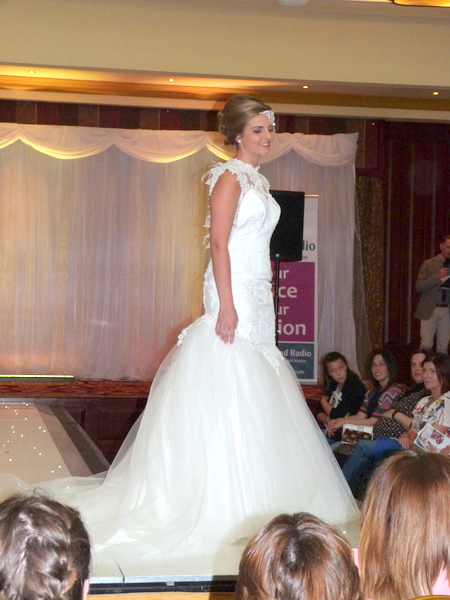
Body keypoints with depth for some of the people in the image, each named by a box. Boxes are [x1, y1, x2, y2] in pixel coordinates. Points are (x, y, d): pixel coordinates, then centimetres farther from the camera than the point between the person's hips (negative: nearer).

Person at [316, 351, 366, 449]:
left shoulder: (356, 387, -16)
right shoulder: (333, 386, 9)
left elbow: (337, 415, -18)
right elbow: (319, 414, 11)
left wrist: (324, 401, 1)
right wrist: (328, 420, -12)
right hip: (333, 433, 8)